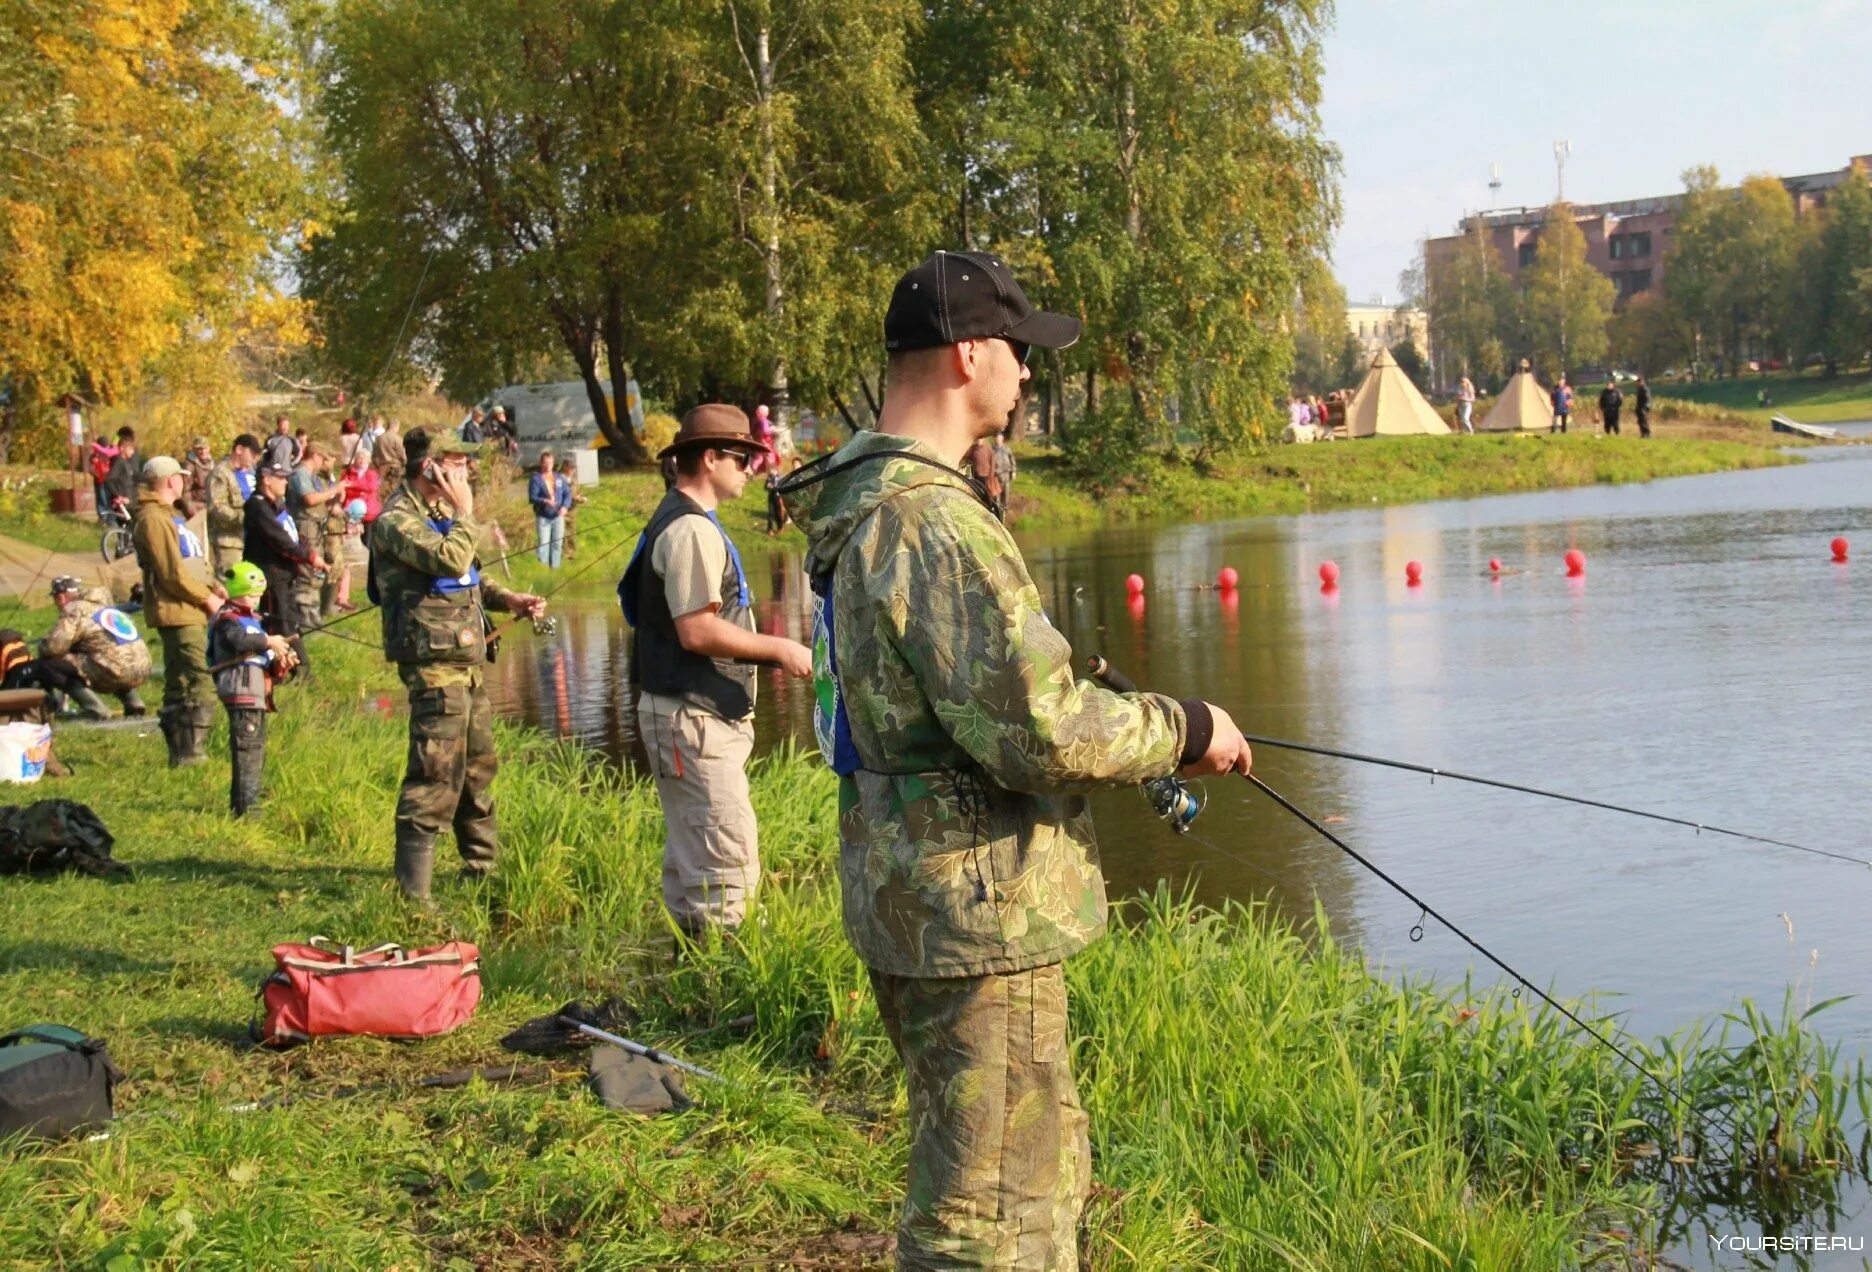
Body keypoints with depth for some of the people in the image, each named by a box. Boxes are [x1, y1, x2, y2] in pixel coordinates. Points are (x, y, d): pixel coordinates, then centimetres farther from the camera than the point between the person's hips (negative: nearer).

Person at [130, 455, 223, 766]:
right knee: (201, 682, -12)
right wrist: (206, 597, -11)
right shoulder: (153, 519, -13)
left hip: (191, 613, 11)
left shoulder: (169, 515, 21)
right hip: (177, 613, -11)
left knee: (179, 687, 13)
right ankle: (191, 752, -10)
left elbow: (192, 564, 22)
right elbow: (171, 573, -18)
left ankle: (181, 752, 18)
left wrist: (215, 587, 6)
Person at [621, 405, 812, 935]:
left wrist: (770, 650, 18)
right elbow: (697, 630, -23)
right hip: (693, 718, -11)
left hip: (696, 717, 11)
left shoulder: (682, 521, 17)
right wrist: (779, 649, -15)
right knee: (728, 865, -10)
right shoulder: (690, 529, -17)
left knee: (691, 859, 18)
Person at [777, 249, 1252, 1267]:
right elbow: (1039, 733, -25)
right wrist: (1186, 730, -9)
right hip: (973, 910, -11)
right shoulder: (936, 525, -23)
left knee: (1046, 1165, 24)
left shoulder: (861, 500, 10)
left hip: (910, 895, 11)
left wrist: (1140, 733, 17)